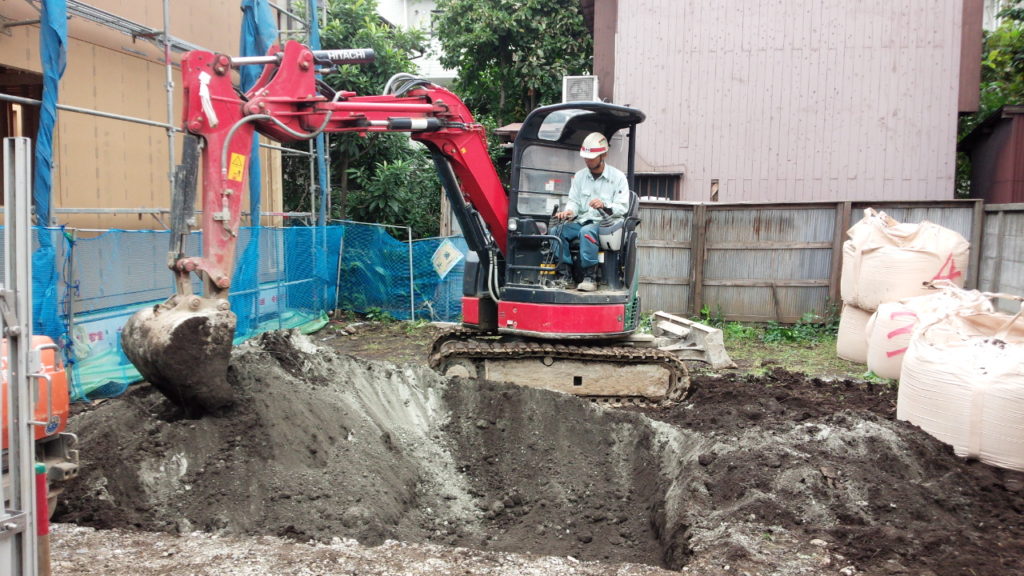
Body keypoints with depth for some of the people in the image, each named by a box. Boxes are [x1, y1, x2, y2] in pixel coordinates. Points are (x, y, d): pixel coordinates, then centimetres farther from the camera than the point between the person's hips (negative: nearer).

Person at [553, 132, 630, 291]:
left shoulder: (618, 177, 1)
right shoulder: (580, 176, 15)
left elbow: (622, 208, -4)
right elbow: (574, 201, 11)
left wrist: (604, 206, -24)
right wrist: (569, 211, -13)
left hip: (604, 224, -5)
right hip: (581, 221, 5)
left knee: (587, 232, -38)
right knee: (556, 229, -24)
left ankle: (590, 277, -32)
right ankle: (565, 274, -20)